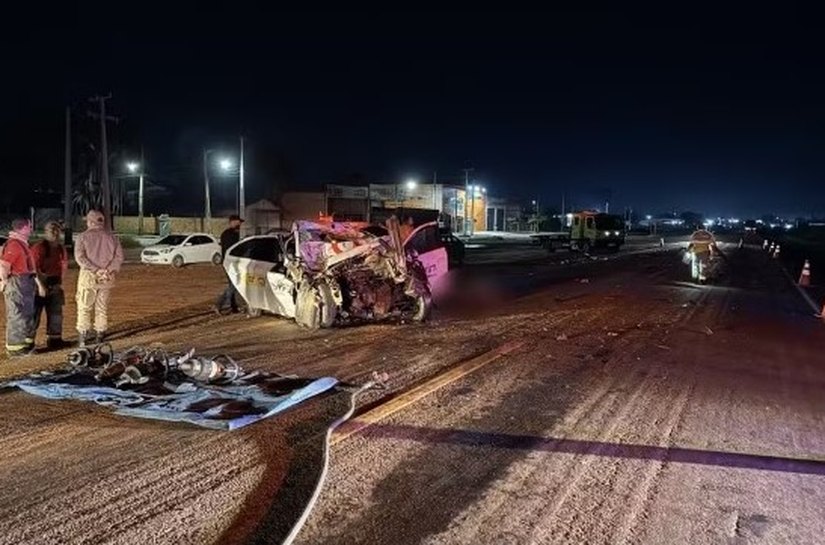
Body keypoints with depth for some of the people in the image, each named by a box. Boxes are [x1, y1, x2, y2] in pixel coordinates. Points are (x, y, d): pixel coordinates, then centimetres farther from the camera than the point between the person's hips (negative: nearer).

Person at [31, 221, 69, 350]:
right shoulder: (38, 248, -10)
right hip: (40, 284, -7)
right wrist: (41, 285, -18)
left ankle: (54, 339, 21)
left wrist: (59, 282, 10)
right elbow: (34, 268, -15)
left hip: (55, 285, 7)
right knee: (34, 313, -4)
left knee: (56, 313, 11)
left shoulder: (61, 249, 12)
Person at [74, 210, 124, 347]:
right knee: (102, 307, 13)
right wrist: (110, 270, -9)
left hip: (89, 276, -3)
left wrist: (95, 270, -16)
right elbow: (119, 256, -2)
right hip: (107, 279, 3)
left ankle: (82, 337, 7)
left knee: (84, 307, 7)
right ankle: (100, 336, 16)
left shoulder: (83, 237, -4)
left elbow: (80, 257, -14)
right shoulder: (111, 237, 5)